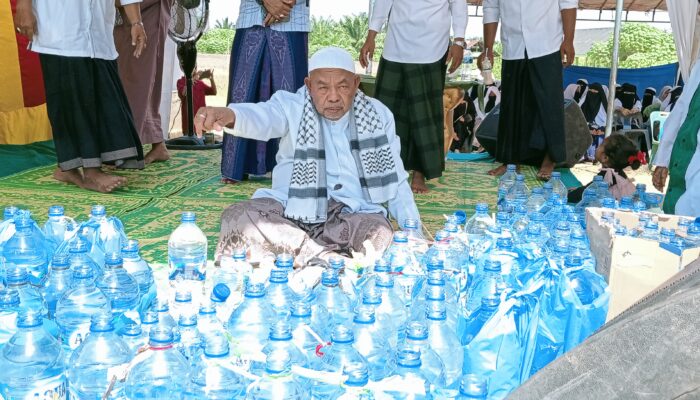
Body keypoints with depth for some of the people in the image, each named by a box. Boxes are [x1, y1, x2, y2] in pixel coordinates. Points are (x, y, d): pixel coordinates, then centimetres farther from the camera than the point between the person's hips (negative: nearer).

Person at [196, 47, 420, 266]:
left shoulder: (378, 116, 8)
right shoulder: (293, 107, 0)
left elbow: (396, 182, 11)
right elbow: (262, 117, -24)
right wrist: (230, 116, -48)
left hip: (355, 214, 1)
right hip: (294, 211, -1)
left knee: (380, 233, -33)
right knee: (238, 218, -28)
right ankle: (325, 258, -30)